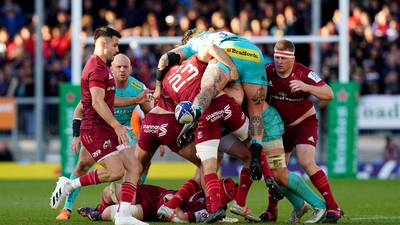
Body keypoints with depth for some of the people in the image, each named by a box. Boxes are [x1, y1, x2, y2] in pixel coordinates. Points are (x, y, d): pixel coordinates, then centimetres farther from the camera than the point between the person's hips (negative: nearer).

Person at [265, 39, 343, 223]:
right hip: (280, 125, 5)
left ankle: (332, 207, -17)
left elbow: (329, 94, -30)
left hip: (304, 122, -5)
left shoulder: (304, 74, -22)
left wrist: (306, 87, -44)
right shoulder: (267, 71, -11)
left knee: (306, 162, -23)